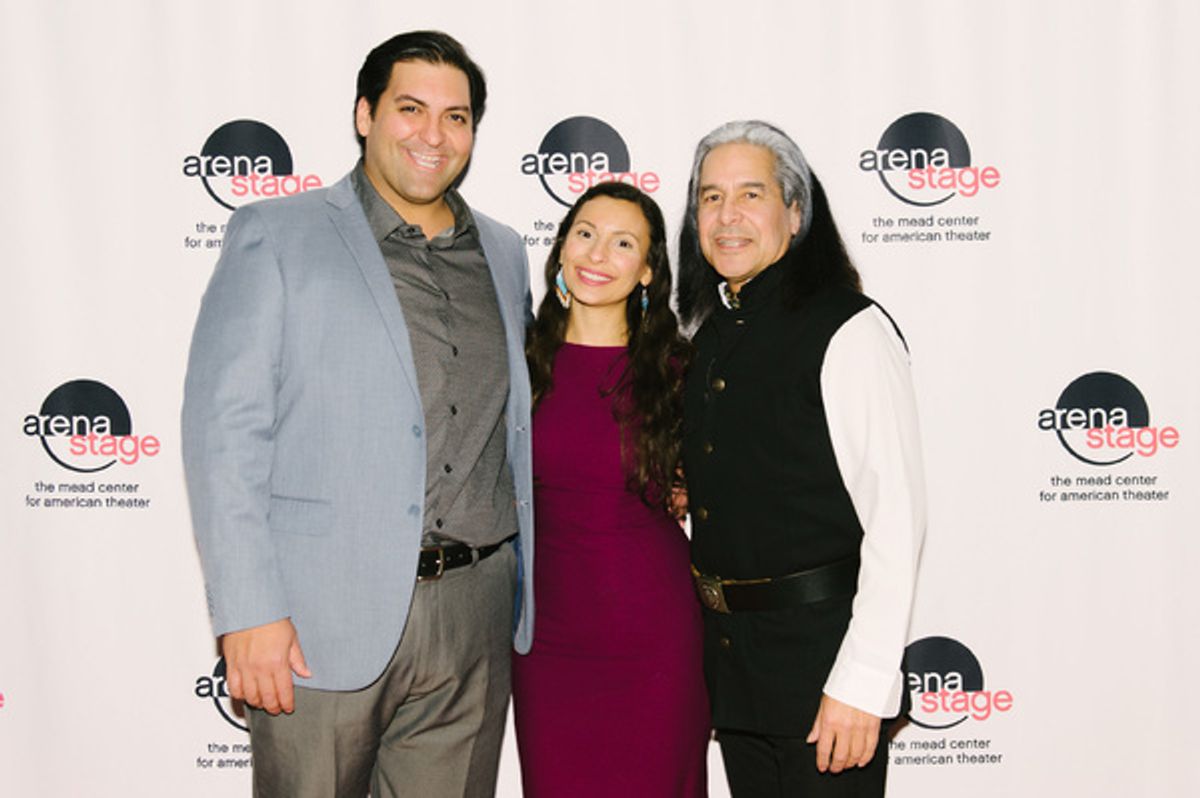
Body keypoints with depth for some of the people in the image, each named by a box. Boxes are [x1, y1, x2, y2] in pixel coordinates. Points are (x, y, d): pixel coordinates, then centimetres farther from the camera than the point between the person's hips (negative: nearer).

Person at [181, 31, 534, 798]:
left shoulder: (503, 253, 14)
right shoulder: (275, 235, 0)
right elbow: (224, 425, -7)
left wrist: (524, 597, 16)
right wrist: (248, 612, -14)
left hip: (473, 623, 4)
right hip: (325, 619, -4)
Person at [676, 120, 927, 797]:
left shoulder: (849, 329, -14)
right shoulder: (714, 332, 10)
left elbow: (896, 517, -19)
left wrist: (861, 683, -21)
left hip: (819, 647, -7)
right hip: (731, 652, 7)